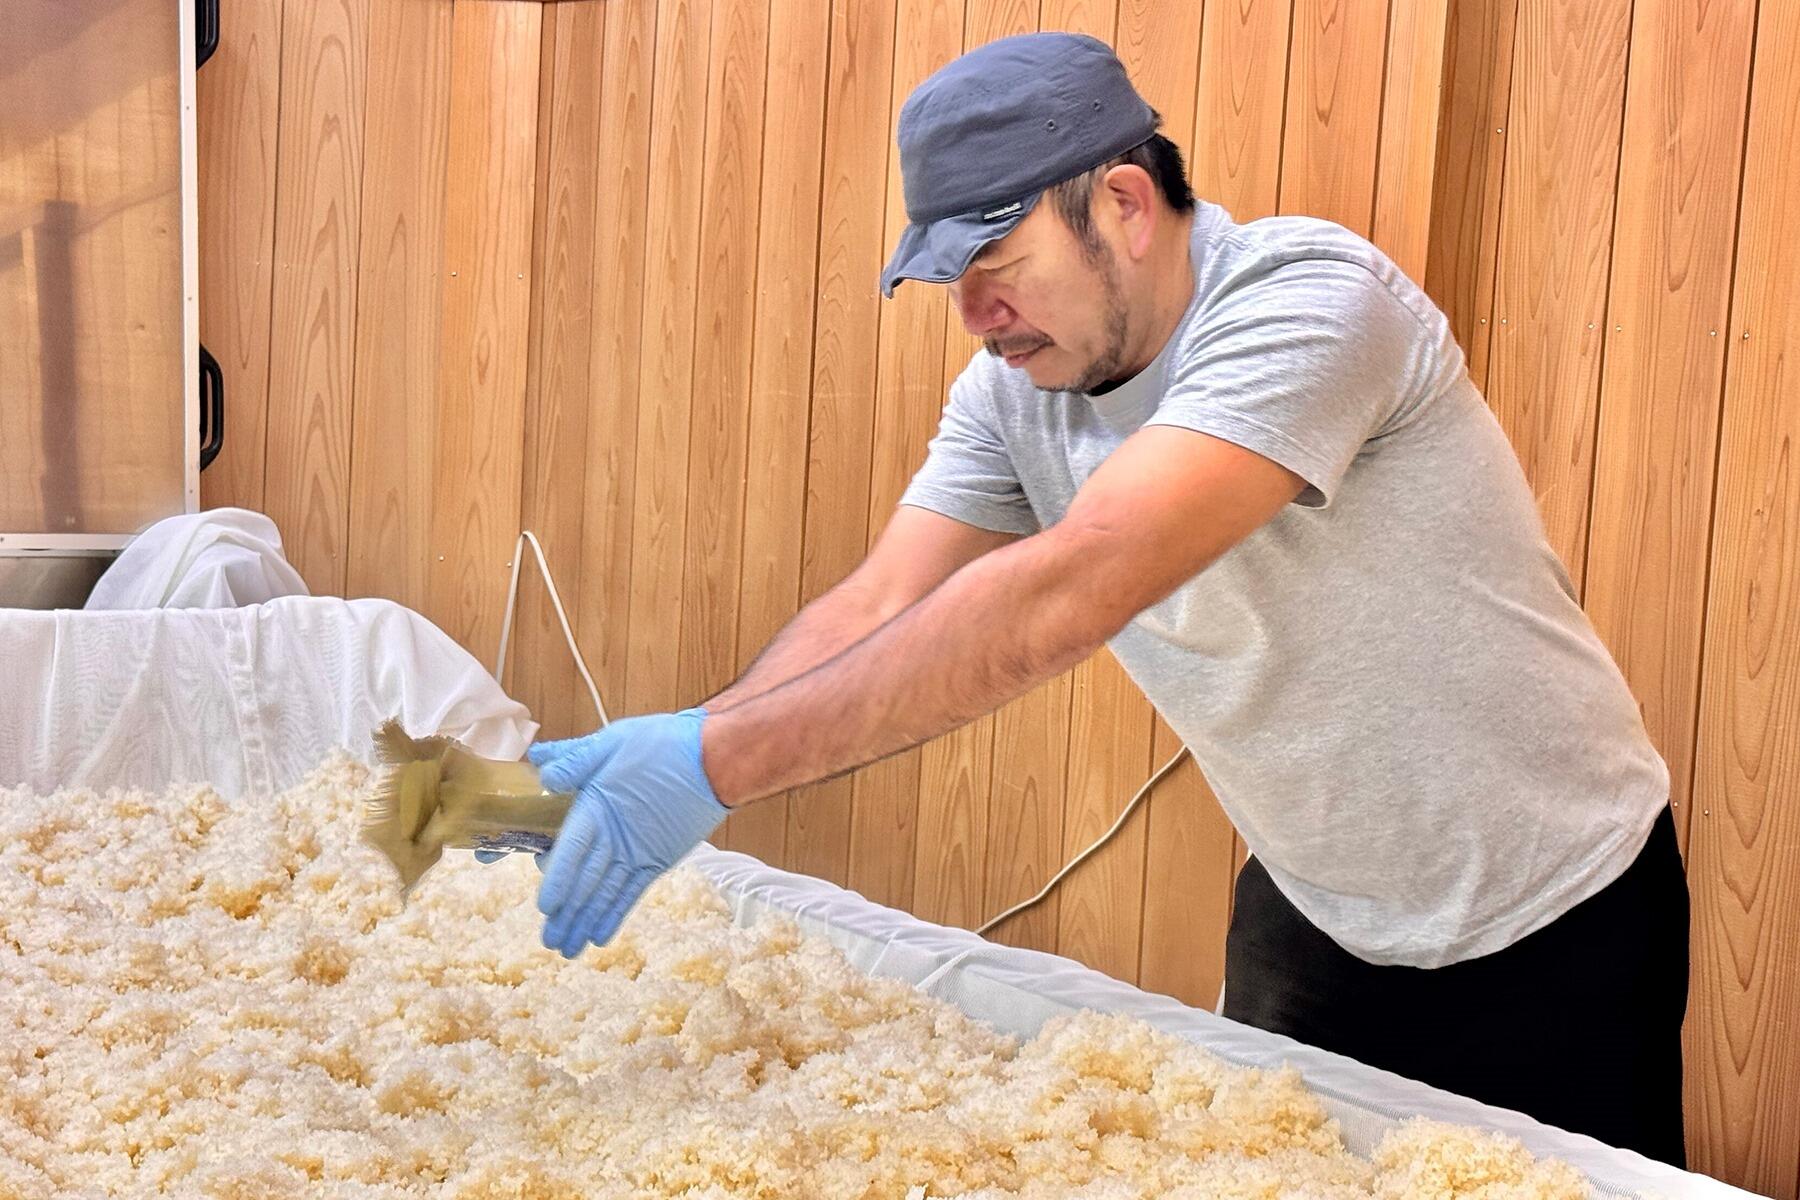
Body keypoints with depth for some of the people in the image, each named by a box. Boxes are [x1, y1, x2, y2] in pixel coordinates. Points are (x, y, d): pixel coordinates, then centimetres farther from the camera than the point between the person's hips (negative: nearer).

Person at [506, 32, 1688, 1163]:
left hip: (1549, 927, -6)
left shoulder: (1304, 298, -30)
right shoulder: (1012, 391, -6)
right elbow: (879, 610, -14)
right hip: (1313, 910, 6)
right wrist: (652, 758, -31)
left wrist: (718, 761, -43)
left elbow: (1070, 592, -41)